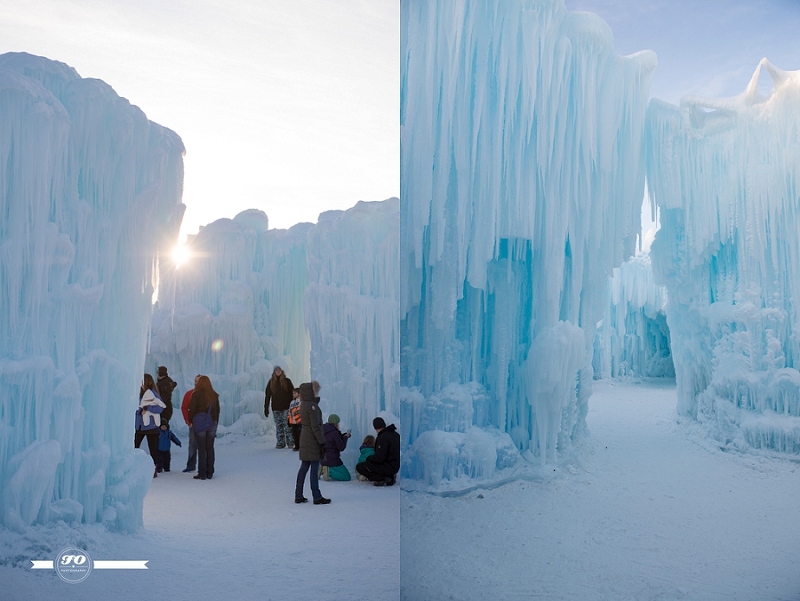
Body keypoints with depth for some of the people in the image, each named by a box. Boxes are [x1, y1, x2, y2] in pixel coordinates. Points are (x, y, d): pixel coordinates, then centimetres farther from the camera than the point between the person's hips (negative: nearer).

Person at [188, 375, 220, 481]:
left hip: (199, 424, -4)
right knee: (210, 448, 9)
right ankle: (210, 473, 12)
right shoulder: (214, 395, 6)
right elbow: (217, 410, 11)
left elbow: (192, 409, -8)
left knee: (201, 449, -1)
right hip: (212, 424, 4)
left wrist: (190, 421, 6)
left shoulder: (196, 394, -8)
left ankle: (202, 474, 0)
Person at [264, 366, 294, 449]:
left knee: (287, 425, -4)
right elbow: (267, 396, 9)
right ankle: (280, 443, 8)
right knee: (279, 426, 3)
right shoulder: (271, 382, 8)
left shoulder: (287, 381, 4)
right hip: (276, 408, 2)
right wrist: (266, 409, 4)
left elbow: (292, 394, 5)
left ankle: (290, 442, 4)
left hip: (286, 408, -2)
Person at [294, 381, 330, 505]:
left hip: (305, 440, 9)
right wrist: (322, 443, -15)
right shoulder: (312, 406, -17)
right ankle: (317, 497, 3)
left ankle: (298, 496, 17)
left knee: (304, 467, 13)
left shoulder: (304, 405, 10)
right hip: (313, 441, -9)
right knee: (314, 468, -3)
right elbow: (315, 426, -18)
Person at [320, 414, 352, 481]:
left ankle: (322, 469, 7)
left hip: (322, 459, 9)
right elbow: (341, 447, -16)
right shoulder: (334, 432, -19)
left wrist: (344, 435, 11)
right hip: (332, 460, -9)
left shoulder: (323, 430, 8)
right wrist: (345, 437, -2)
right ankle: (329, 471, -15)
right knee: (347, 477, 1)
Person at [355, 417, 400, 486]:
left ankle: (382, 479, -9)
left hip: (387, 467, -9)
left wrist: (368, 458, -5)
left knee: (359, 467, -4)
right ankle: (389, 477, 11)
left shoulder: (383, 437, -20)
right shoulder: (396, 434, 6)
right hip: (395, 466, 9)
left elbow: (379, 458, -23)